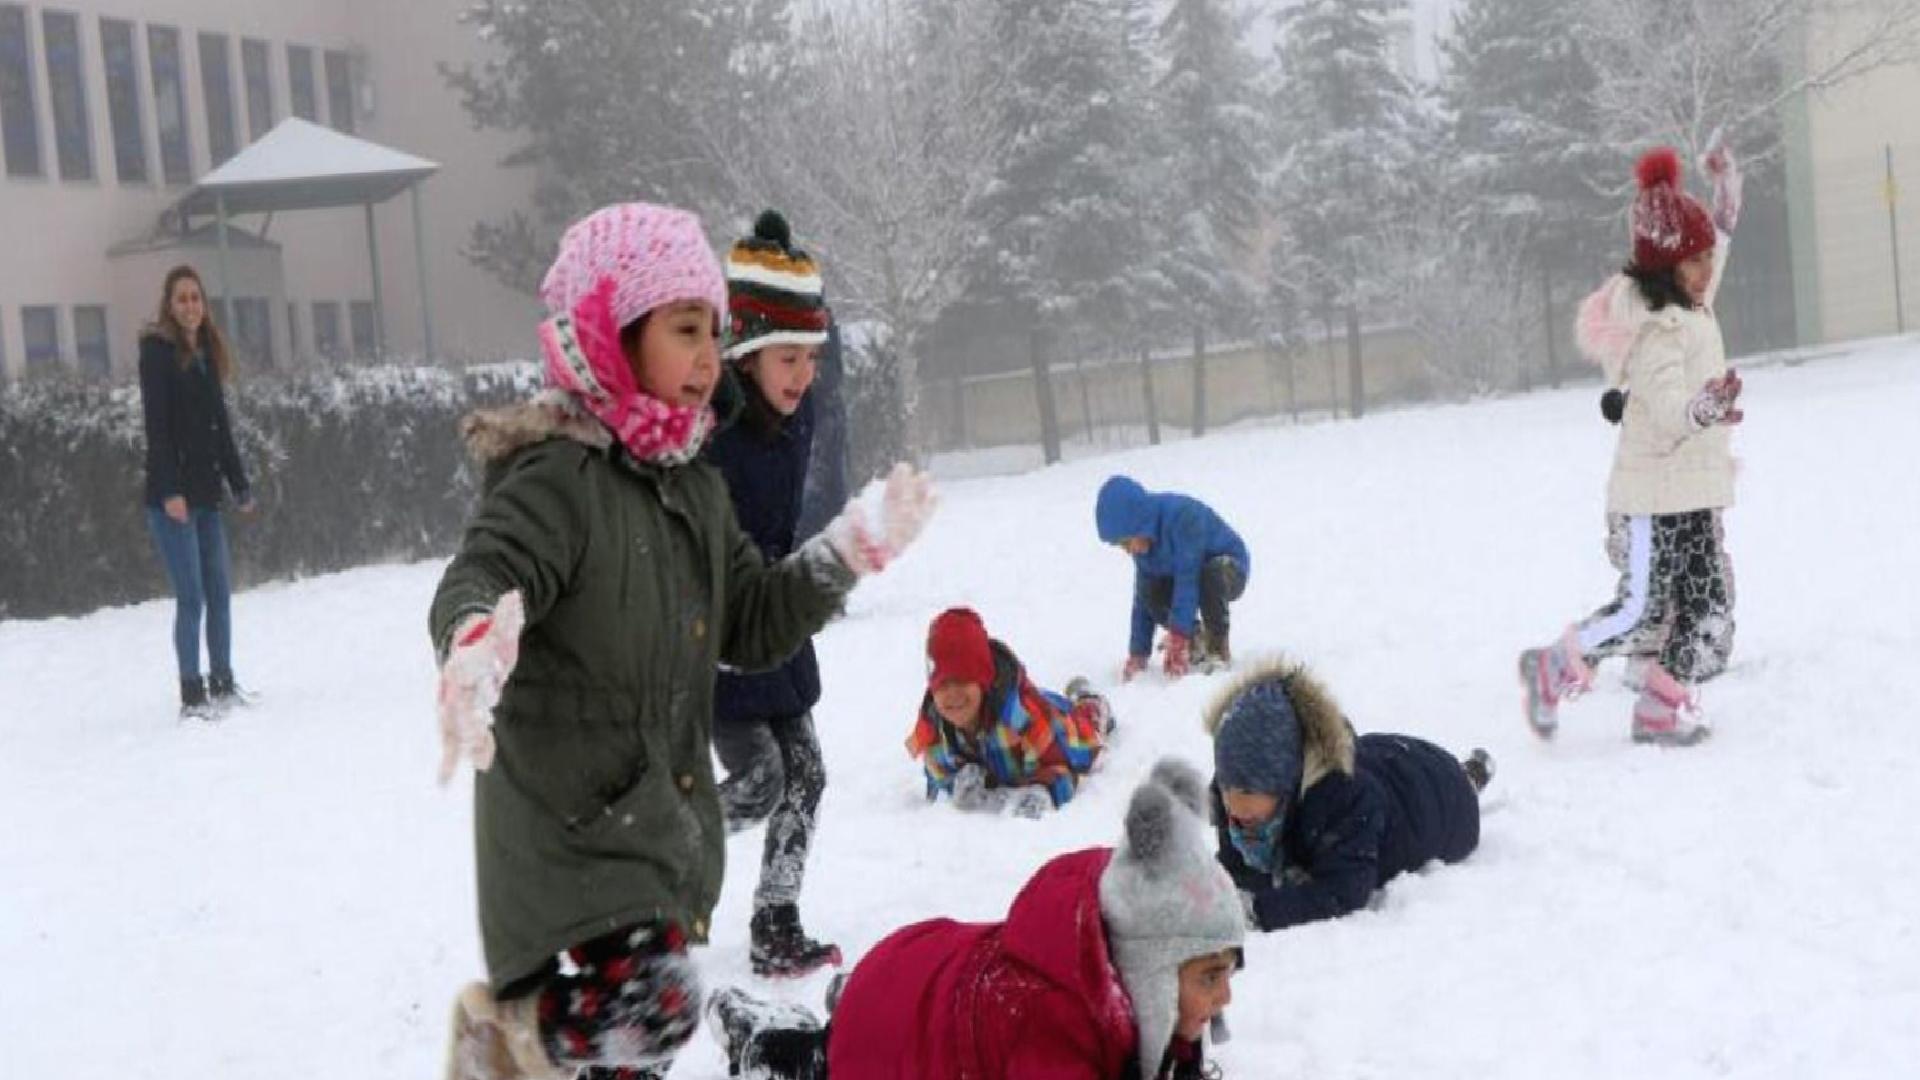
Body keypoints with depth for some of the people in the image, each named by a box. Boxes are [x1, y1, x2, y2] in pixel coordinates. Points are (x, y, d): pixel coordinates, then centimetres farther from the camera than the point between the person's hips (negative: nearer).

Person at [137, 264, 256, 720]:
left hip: (207, 491, 7)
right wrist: (170, 490, -20)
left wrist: (240, 485, 16)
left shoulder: (208, 352, 14)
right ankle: (191, 695, -3)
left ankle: (222, 683, 16)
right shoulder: (157, 350, -5)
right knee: (191, 596, -8)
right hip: (172, 494, -7)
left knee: (219, 591, 8)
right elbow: (156, 425, -13)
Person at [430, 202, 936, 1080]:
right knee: (649, 1006, -23)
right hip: (571, 822, -8)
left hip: (669, 816, 8)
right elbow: (481, 576, -31)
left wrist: (857, 547, 10)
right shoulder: (557, 476, -16)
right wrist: (474, 643, -54)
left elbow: (754, 626, 17)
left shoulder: (693, 487, 10)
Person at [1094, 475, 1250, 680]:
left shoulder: (1182, 515, -33)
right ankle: (1197, 641, -1)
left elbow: (1188, 580, -36)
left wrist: (1177, 640, -39)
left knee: (1212, 573, -39)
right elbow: (1142, 599, -5)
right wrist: (1137, 654, -10)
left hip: (1230, 572, -6)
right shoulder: (1144, 542, -10)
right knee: (1150, 592, -23)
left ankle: (1218, 649, -19)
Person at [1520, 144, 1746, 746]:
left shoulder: (1687, 305, 8)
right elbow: (1669, 408, -34)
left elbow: (1714, 244, 31)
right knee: (1642, 610, -5)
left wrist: (1727, 193, 25)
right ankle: (1554, 672, 14)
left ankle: (1662, 710, 16)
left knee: (1707, 605, 7)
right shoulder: (1653, 329, -21)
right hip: (1656, 495, -9)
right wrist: (1704, 408, -55)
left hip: (1698, 492, 9)